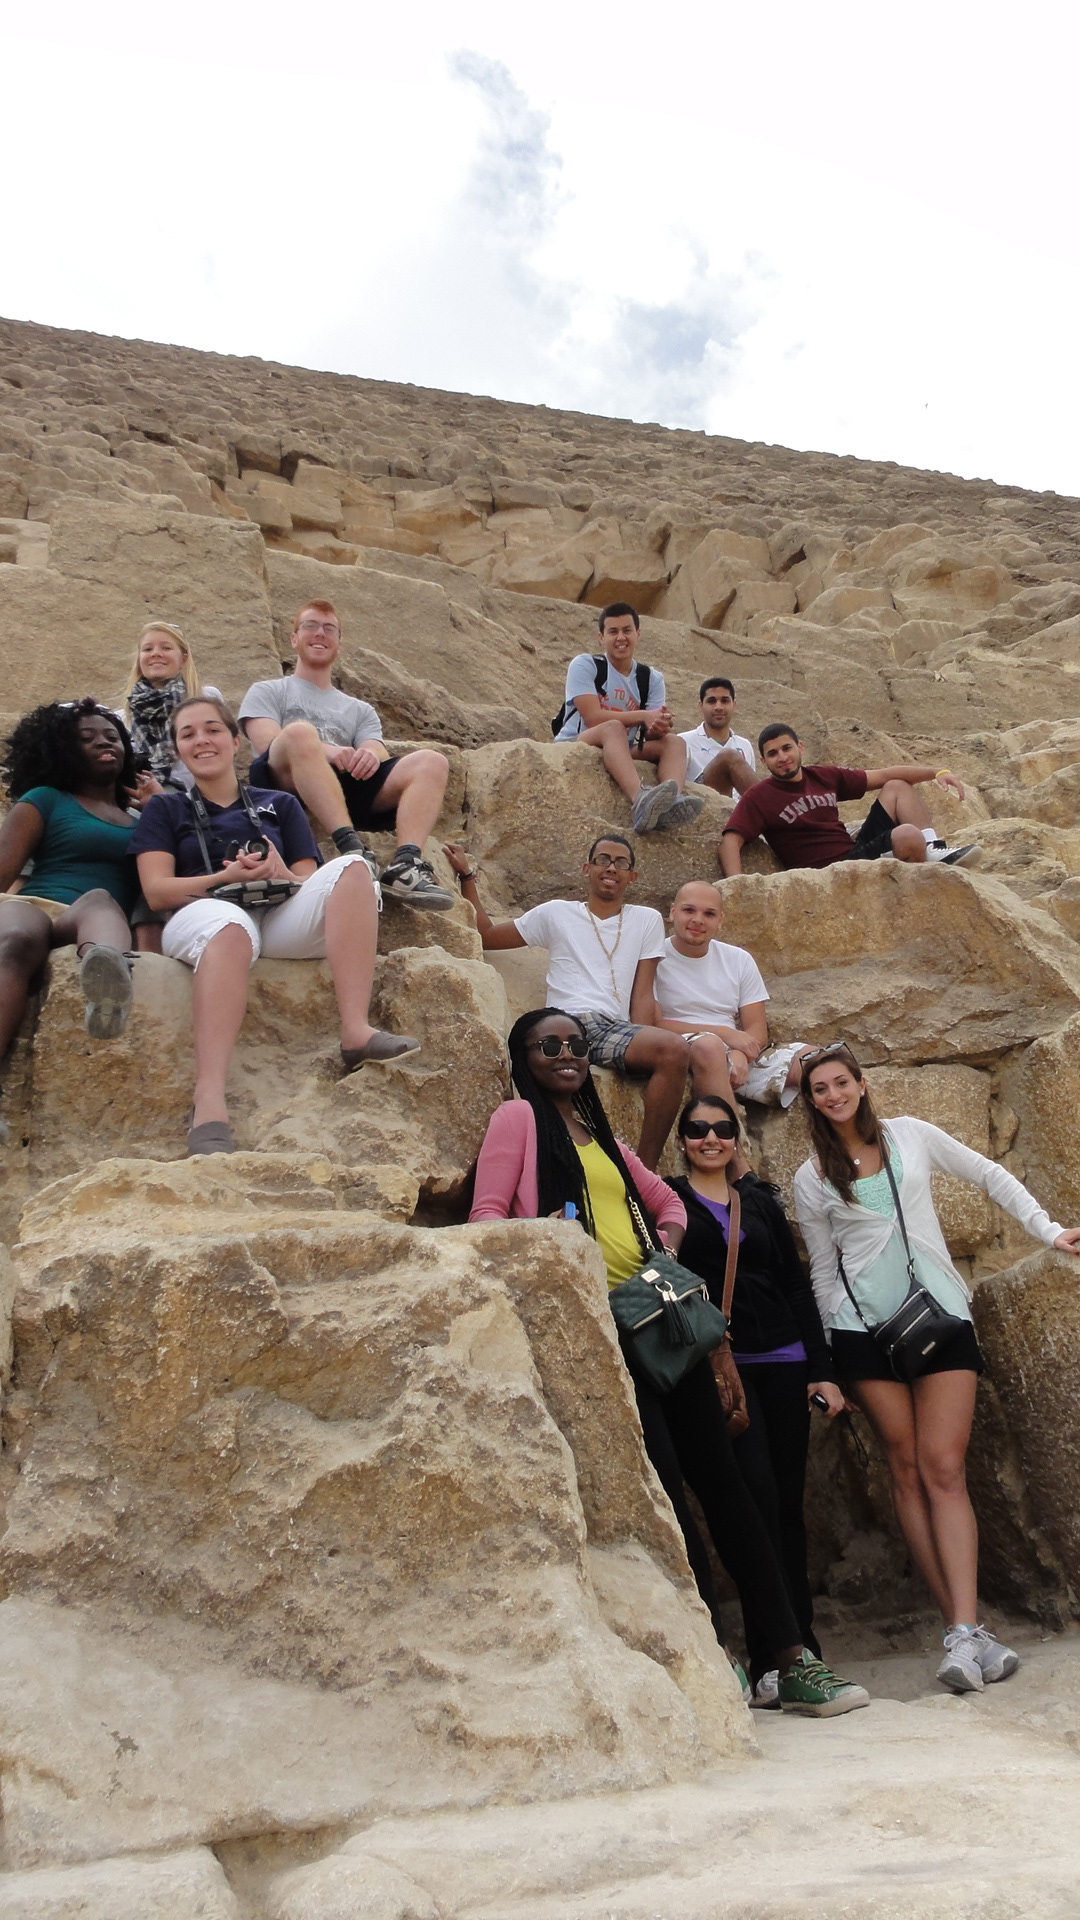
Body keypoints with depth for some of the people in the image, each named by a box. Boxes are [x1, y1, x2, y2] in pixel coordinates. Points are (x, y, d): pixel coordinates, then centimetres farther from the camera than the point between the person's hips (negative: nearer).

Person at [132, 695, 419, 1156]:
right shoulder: (164, 810, 22)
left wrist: (280, 875, -8)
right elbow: (157, 891, 7)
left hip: (280, 918, 3)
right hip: (204, 912, -3)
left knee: (352, 867, -25)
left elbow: (312, 885, 17)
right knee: (230, 926, -41)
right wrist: (229, 877, -10)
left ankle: (356, 1031, -39)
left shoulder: (279, 804, 28)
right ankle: (208, 1101, -56)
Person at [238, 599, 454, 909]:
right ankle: (353, 849, -49)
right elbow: (266, 743, 2)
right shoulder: (267, 692, 24)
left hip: (348, 791, 3)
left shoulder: (360, 710, 33)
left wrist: (372, 756, -16)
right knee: (299, 732, -34)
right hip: (286, 786, -3)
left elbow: (380, 754, 12)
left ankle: (405, 864, -42)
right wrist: (325, 750, -18)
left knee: (431, 761, -17)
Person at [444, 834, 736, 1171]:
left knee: (675, 1051, -33)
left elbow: (642, 996, 13)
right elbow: (486, 935, 22)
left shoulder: (647, 920, 22)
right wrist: (466, 876, 19)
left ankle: (645, 1169, -24)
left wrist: (643, 1046, -3)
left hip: (617, 1028, 2)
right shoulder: (556, 913, 21)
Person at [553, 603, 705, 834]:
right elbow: (593, 718, -16)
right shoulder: (584, 665, -1)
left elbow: (648, 733, -2)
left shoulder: (652, 679, 12)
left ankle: (671, 803, -52)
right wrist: (643, 716, -19)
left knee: (674, 742, -18)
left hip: (620, 755, 5)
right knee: (613, 728, -34)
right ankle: (640, 801, -63)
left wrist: (657, 728, -27)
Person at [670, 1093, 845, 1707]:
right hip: (718, 1367, -4)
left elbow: (796, 1285, 14)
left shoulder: (761, 1201, 16)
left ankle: (801, 1645, 15)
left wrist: (823, 1369, 8)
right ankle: (772, 1659, -8)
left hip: (782, 1361, 4)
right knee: (758, 1495, -14)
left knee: (788, 1503, 6)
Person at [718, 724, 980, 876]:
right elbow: (730, 841, -19)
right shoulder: (760, 797, -8)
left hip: (857, 850, 8)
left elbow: (882, 775, 15)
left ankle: (936, 853, -1)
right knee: (907, 834, -27)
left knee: (897, 787, 12)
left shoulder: (823, 777, 11)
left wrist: (936, 772, 9)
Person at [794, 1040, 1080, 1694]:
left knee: (944, 1468, -9)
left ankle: (963, 1636, -12)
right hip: (865, 1328, 1)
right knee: (908, 1471, -2)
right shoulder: (812, 1181, 6)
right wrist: (833, 1361, 11)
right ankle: (968, 1630, 3)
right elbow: (824, 1272, 11)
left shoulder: (911, 1136, 6)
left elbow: (992, 1177, 13)